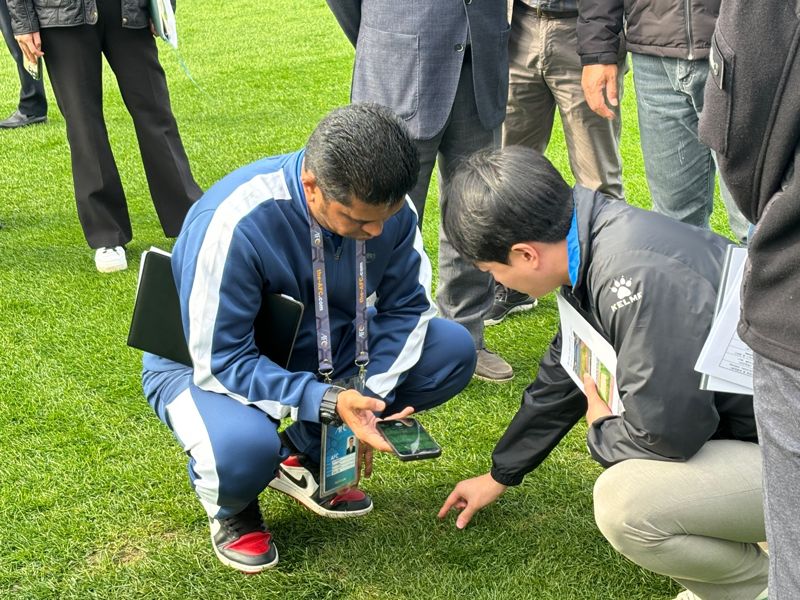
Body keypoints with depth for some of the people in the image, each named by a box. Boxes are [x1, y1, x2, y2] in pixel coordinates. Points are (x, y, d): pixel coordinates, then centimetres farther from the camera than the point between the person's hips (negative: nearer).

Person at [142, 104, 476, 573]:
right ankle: (232, 508, 2)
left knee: (454, 350, -11)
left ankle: (306, 457, 5)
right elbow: (220, 361, -29)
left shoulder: (387, 207, -19)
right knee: (242, 446, -40)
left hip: (315, 346, 6)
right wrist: (327, 403, -38)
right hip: (207, 361, -5)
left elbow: (405, 307, -5)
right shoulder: (235, 222, -35)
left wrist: (372, 399, -20)